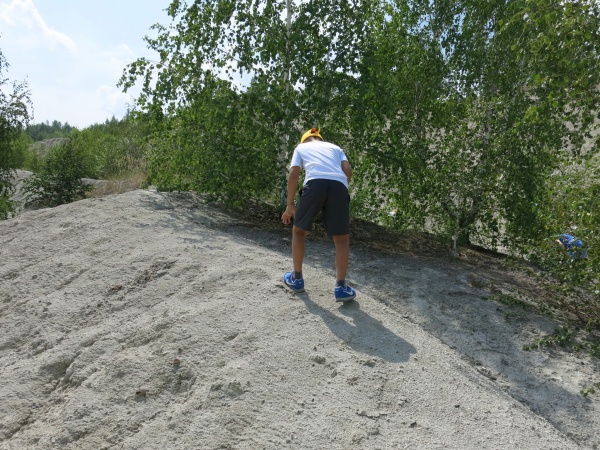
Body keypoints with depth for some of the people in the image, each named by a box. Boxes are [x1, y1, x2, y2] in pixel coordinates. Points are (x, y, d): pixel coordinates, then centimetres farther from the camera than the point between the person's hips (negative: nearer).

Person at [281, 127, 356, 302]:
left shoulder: (301, 147, 30)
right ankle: (341, 287, 3)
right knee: (342, 238, 12)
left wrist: (290, 204, 17)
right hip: (339, 186, 2)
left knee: (299, 231, 20)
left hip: (315, 184, -1)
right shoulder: (335, 147, 35)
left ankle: (296, 278, 27)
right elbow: (348, 170, 16)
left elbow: (294, 174, 14)